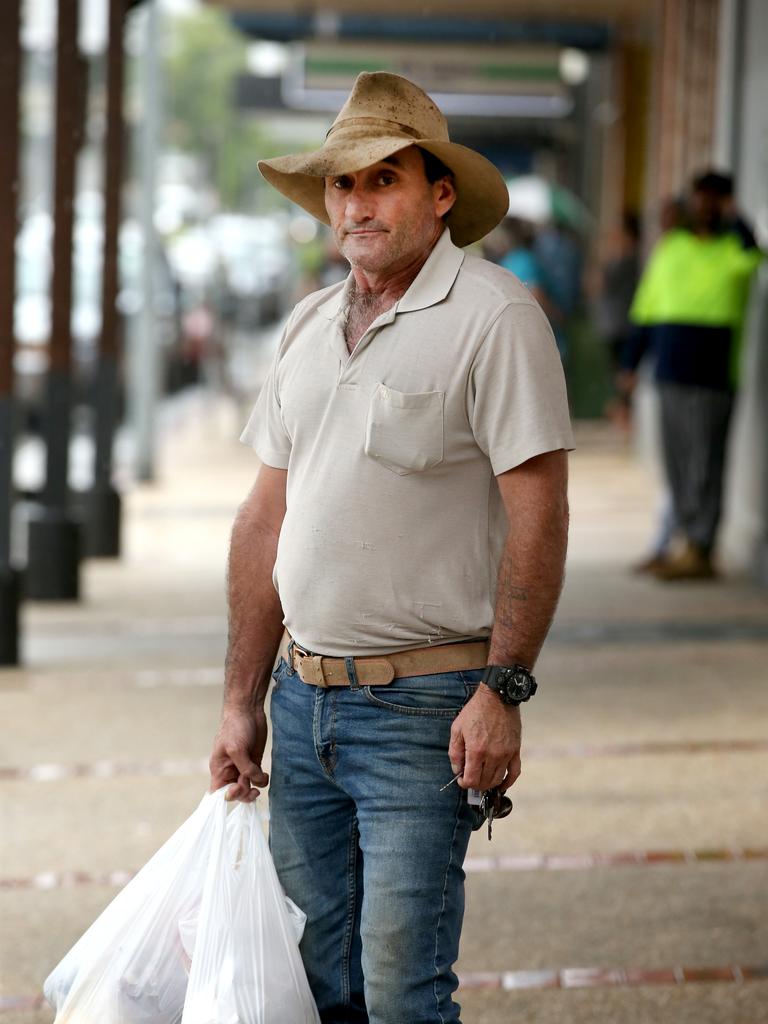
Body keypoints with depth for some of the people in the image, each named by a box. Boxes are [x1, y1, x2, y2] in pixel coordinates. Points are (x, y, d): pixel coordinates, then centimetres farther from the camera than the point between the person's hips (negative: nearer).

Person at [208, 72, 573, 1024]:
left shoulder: (493, 317, -9)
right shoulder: (310, 325, 12)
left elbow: (537, 515, -13)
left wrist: (502, 691, -20)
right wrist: (243, 704, 13)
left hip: (425, 704, -7)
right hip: (303, 694, 7)